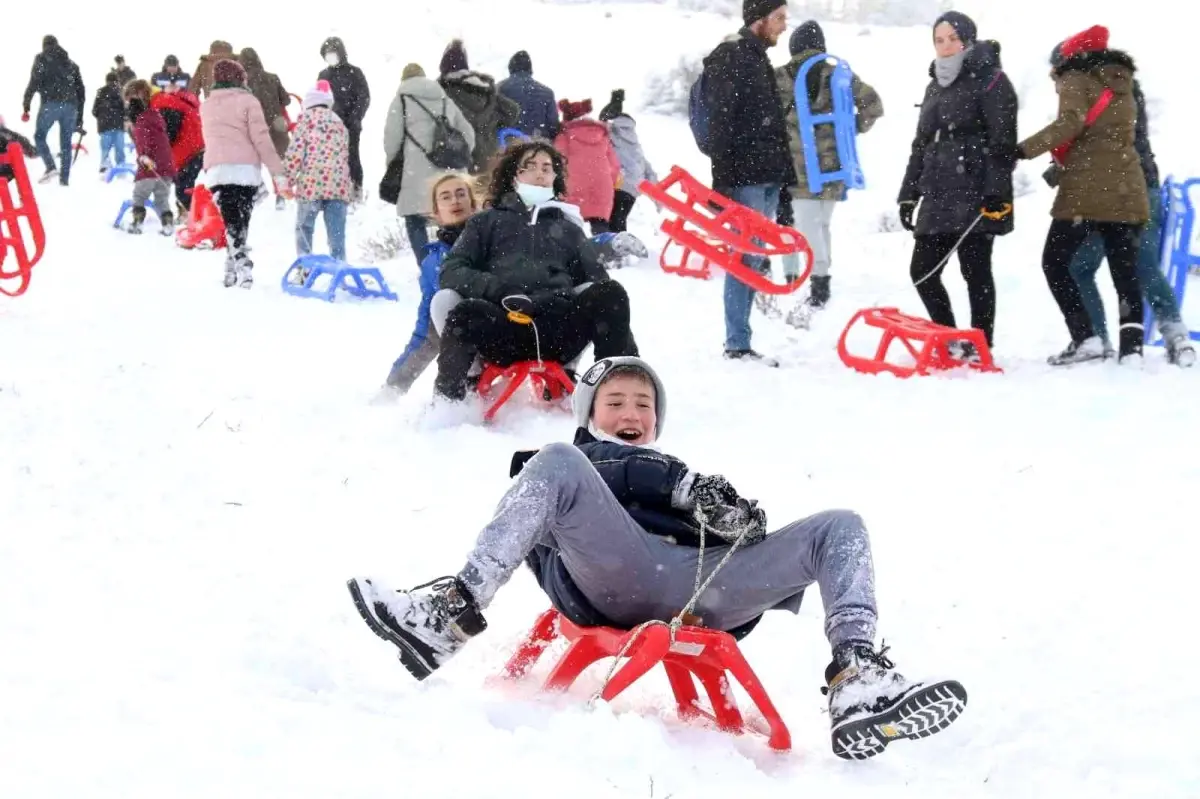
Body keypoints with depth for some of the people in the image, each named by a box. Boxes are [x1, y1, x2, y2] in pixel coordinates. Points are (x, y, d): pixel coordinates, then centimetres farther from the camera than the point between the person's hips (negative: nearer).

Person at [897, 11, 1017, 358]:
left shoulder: (990, 80, -2)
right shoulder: (935, 86, 22)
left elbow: (1003, 141, -10)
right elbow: (921, 146, 26)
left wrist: (996, 191, -19)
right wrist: (908, 195, 20)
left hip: (975, 196, -8)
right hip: (938, 197, 8)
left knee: (975, 270, -4)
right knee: (922, 270, 3)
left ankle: (979, 348, 3)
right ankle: (950, 342, 16)